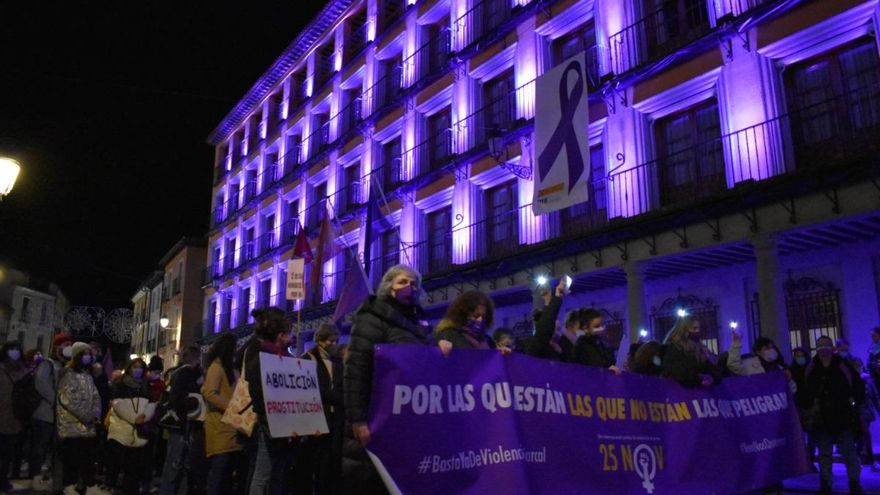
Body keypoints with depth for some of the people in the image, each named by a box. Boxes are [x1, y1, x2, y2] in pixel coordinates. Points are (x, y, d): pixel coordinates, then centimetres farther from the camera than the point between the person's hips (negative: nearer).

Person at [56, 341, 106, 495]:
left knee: (89, 456, 9)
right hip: (71, 424, -7)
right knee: (71, 457, -2)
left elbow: (95, 396, 15)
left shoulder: (88, 375, 16)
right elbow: (68, 400, -17)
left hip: (87, 424, 7)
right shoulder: (67, 374, -8)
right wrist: (86, 415, -17)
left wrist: (95, 413, -3)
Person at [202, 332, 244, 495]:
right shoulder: (216, 366, -7)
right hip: (221, 424, -8)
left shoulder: (228, 367, 18)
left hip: (230, 424, 9)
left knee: (229, 470, 8)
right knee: (220, 469, -8)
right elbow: (210, 394, -18)